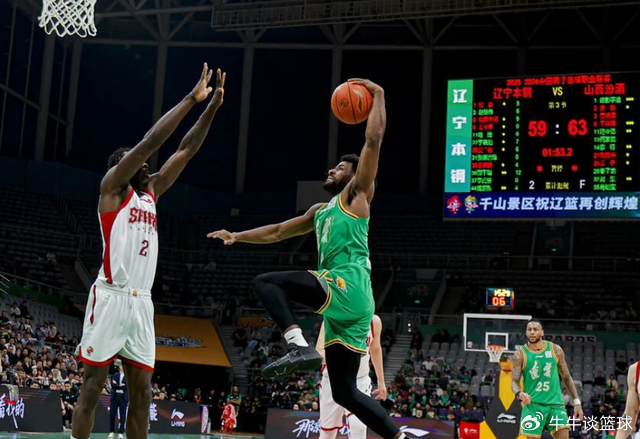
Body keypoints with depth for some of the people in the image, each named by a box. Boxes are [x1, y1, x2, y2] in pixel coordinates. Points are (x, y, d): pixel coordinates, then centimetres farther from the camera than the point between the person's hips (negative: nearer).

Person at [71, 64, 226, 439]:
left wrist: (212, 107, 9)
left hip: (142, 302, 7)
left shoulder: (151, 192, 20)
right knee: (93, 383, -4)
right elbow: (150, 141, -9)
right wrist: (191, 99, -9)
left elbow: (186, 150, 16)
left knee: (142, 388, 5)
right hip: (111, 296, -7)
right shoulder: (112, 187, 2)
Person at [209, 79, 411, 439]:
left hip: (348, 287, -9)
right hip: (342, 298, 9)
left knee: (266, 283, -15)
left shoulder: (356, 195, 9)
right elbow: (277, 232, 36)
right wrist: (237, 236, 28)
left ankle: (300, 346, -31)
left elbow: (374, 140, 0)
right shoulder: (320, 212, 31)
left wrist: (378, 95, 4)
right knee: (345, 392, 6)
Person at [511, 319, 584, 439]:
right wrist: (519, 394, -29)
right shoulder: (520, 354, -3)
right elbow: (514, 382, -6)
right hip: (532, 404, -1)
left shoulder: (555, 350, 4)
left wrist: (577, 402, 8)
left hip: (555, 403, 2)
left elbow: (566, 377, 12)